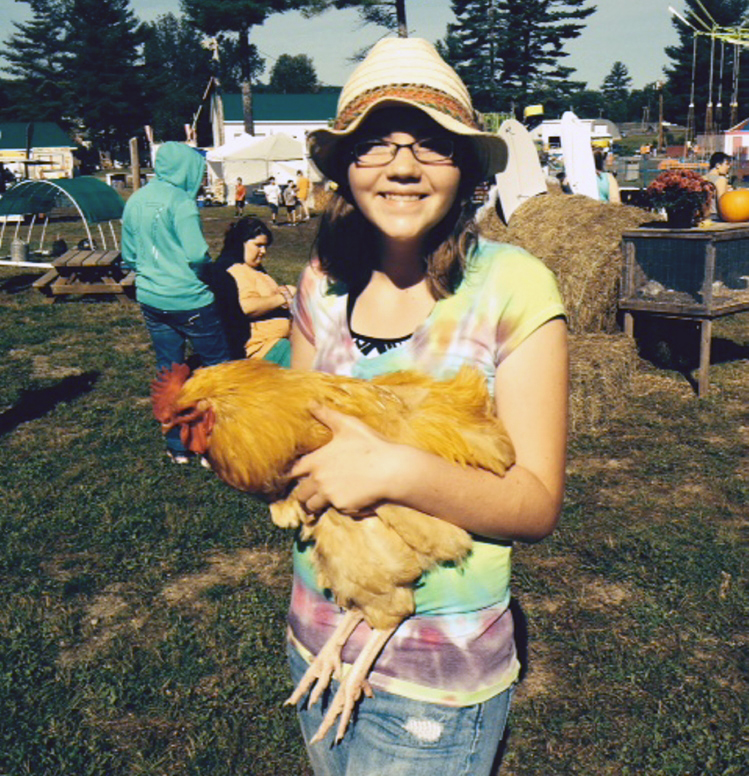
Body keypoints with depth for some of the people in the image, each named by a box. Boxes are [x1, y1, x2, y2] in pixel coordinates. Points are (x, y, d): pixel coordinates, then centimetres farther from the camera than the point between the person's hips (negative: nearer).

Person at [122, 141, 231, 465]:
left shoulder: (135, 201, 8)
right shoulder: (180, 201, -16)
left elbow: (128, 256, 16)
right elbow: (197, 254, -22)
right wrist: (206, 269, -1)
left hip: (150, 300, 7)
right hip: (188, 300, -7)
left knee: (168, 371, 14)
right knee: (218, 365, 8)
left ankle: (177, 446, 21)